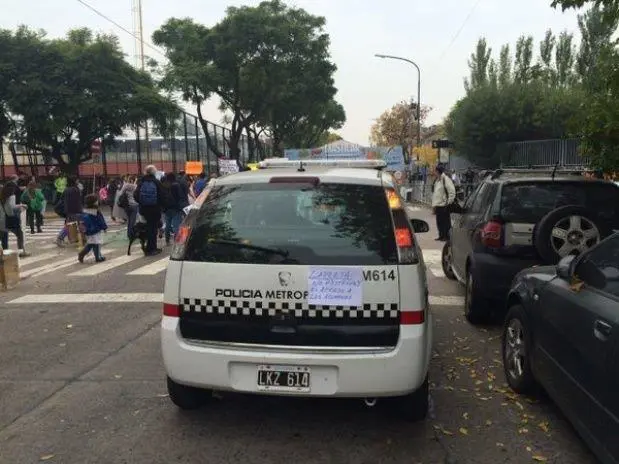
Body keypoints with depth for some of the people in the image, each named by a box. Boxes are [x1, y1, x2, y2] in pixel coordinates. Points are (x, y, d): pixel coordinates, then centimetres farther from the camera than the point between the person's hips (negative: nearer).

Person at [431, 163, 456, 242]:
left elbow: (452, 192, -16)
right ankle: (441, 235, 24)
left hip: (444, 206, -9)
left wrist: (448, 202, -14)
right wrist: (434, 204, 18)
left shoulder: (446, 179, -14)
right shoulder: (436, 180, 13)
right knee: (439, 222, 14)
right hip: (438, 205, 9)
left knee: (445, 221, -2)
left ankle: (446, 236, 6)